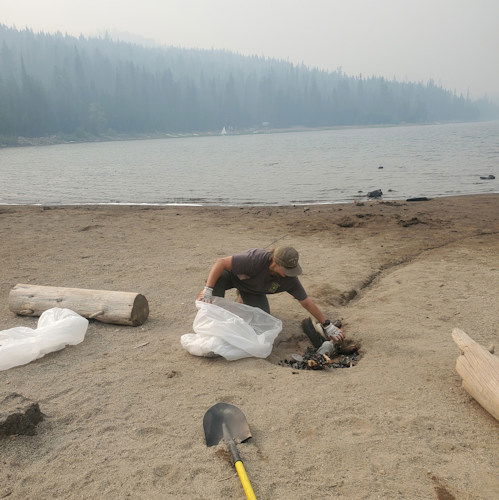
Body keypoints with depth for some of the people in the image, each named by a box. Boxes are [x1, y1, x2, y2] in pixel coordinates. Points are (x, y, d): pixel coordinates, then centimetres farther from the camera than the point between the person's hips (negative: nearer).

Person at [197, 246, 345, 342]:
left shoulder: (289, 279, -26)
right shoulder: (256, 259, -43)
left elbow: (307, 302, -14)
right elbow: (220, 263, -40)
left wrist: (327, 325, -10)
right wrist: (207, 291, -43)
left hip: (252, 289, 4)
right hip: (233, 274, -4)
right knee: (218, 278, -39)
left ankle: (243, 296, 19)